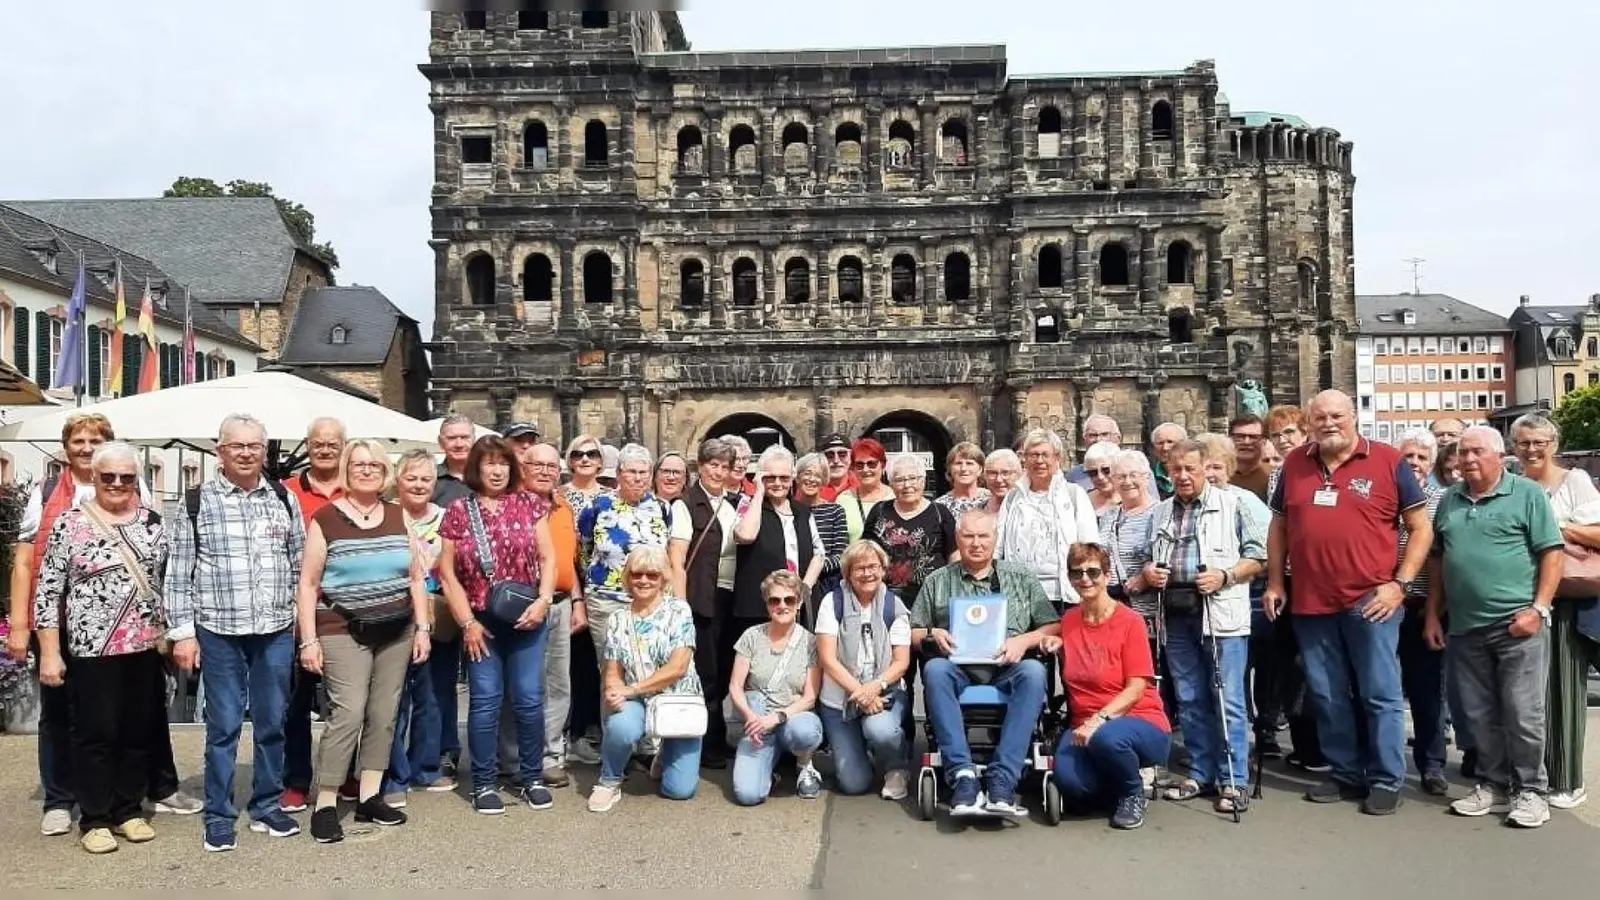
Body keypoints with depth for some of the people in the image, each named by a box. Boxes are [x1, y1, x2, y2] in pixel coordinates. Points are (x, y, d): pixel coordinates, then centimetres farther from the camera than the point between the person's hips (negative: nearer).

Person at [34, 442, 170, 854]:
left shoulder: (153, 521, 6)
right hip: (92, 648, -3)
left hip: (146, 647, 4)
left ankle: (129, 810, 23)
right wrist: (49, 653, -7)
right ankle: (94, 819, 16)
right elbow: (48, 591, -4)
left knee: (140, 732, 10)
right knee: (95, 734, 3)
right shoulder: (69, 524, -4)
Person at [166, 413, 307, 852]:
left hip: (276, 630, 3)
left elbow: (300, 565, 11)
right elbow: (179, 572, -1)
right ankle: (219, 817, 16)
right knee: (223, 726, 4)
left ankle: (267, 807, 23)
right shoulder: (196, 501, -1)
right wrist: (183, 631, -5)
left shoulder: (285, 499, 6)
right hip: (218, 631, -2)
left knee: (272, 722, 10)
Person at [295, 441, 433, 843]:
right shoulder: (325, 519, -3)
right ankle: (325, 804, -3)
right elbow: (308, 583, -3)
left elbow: (416, 577, 12)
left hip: (396, 631, 4)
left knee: (384, 715, 7)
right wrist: (309, 640, -8)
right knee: (349, 712, -13)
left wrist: (422, 628, 6)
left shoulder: (398, 516, 8)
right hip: (343, 632, -4)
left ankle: (369, 797, 18)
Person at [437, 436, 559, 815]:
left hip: (527, 618, 1)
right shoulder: (458, 511, 3)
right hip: (481, 621, 0)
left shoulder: (530, 504, 5)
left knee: (529, 698, 2)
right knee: (485, 701, 1)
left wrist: (543, 601, -9)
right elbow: (447, 573, 2)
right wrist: (467, 622, -4)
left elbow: (547, 558, 5)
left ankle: (533, 778, 16)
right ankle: (484, 783, 13)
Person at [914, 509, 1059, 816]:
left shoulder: (1021, 578, 19)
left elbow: (1054, 627, 13)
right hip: (958, 667, 0)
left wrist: (1024, 640, -5)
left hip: (1006, 668, 0)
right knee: (935, 669, -34)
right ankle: (963, 776, -38)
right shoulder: (937, 582, 20)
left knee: (1033, 671, -34)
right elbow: (914, 634, 19)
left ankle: (1002, 781, -36)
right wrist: (933, 635, -3)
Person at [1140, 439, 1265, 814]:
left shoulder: (1232, 504, 0)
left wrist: (1225, 576, -16)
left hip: (1221, 614, -5)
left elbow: (1257, 555, -2)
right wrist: (1148, 571, 2)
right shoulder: (1160, 512, 16)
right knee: (1190, 700, 11)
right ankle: (1201, 774, 21)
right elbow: (1148, 557, 24)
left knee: (1228, 700, -3)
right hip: (1177, 615, 5)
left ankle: (1234, 781, 5)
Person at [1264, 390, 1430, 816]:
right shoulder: (1294, 465, 9)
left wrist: (1400, 582, -8)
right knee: (1328, 697, 11)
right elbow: (1278, 527, 16)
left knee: (1380, 695, 3)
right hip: (1310, 603, 4)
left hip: (1371, 601, -4)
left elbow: (1421, 528, 0)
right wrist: (1274, 583, 11)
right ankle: (1346, 774, 24)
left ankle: (1386, 780, 15)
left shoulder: (1388, 461, -1)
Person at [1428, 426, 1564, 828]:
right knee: (1480, 715, 11)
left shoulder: (1527, 494, -3)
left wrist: (1538, 609, -13)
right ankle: (1493, 784, 24)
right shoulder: (1449, 501, 12)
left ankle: (1531, 790, 14)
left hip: (1517, 624, -5)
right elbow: (1437, 560, 17)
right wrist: (1432, 614, 12)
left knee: (1523, 714, 1)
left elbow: (1552, 553, -6)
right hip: (1465, 627, 5)